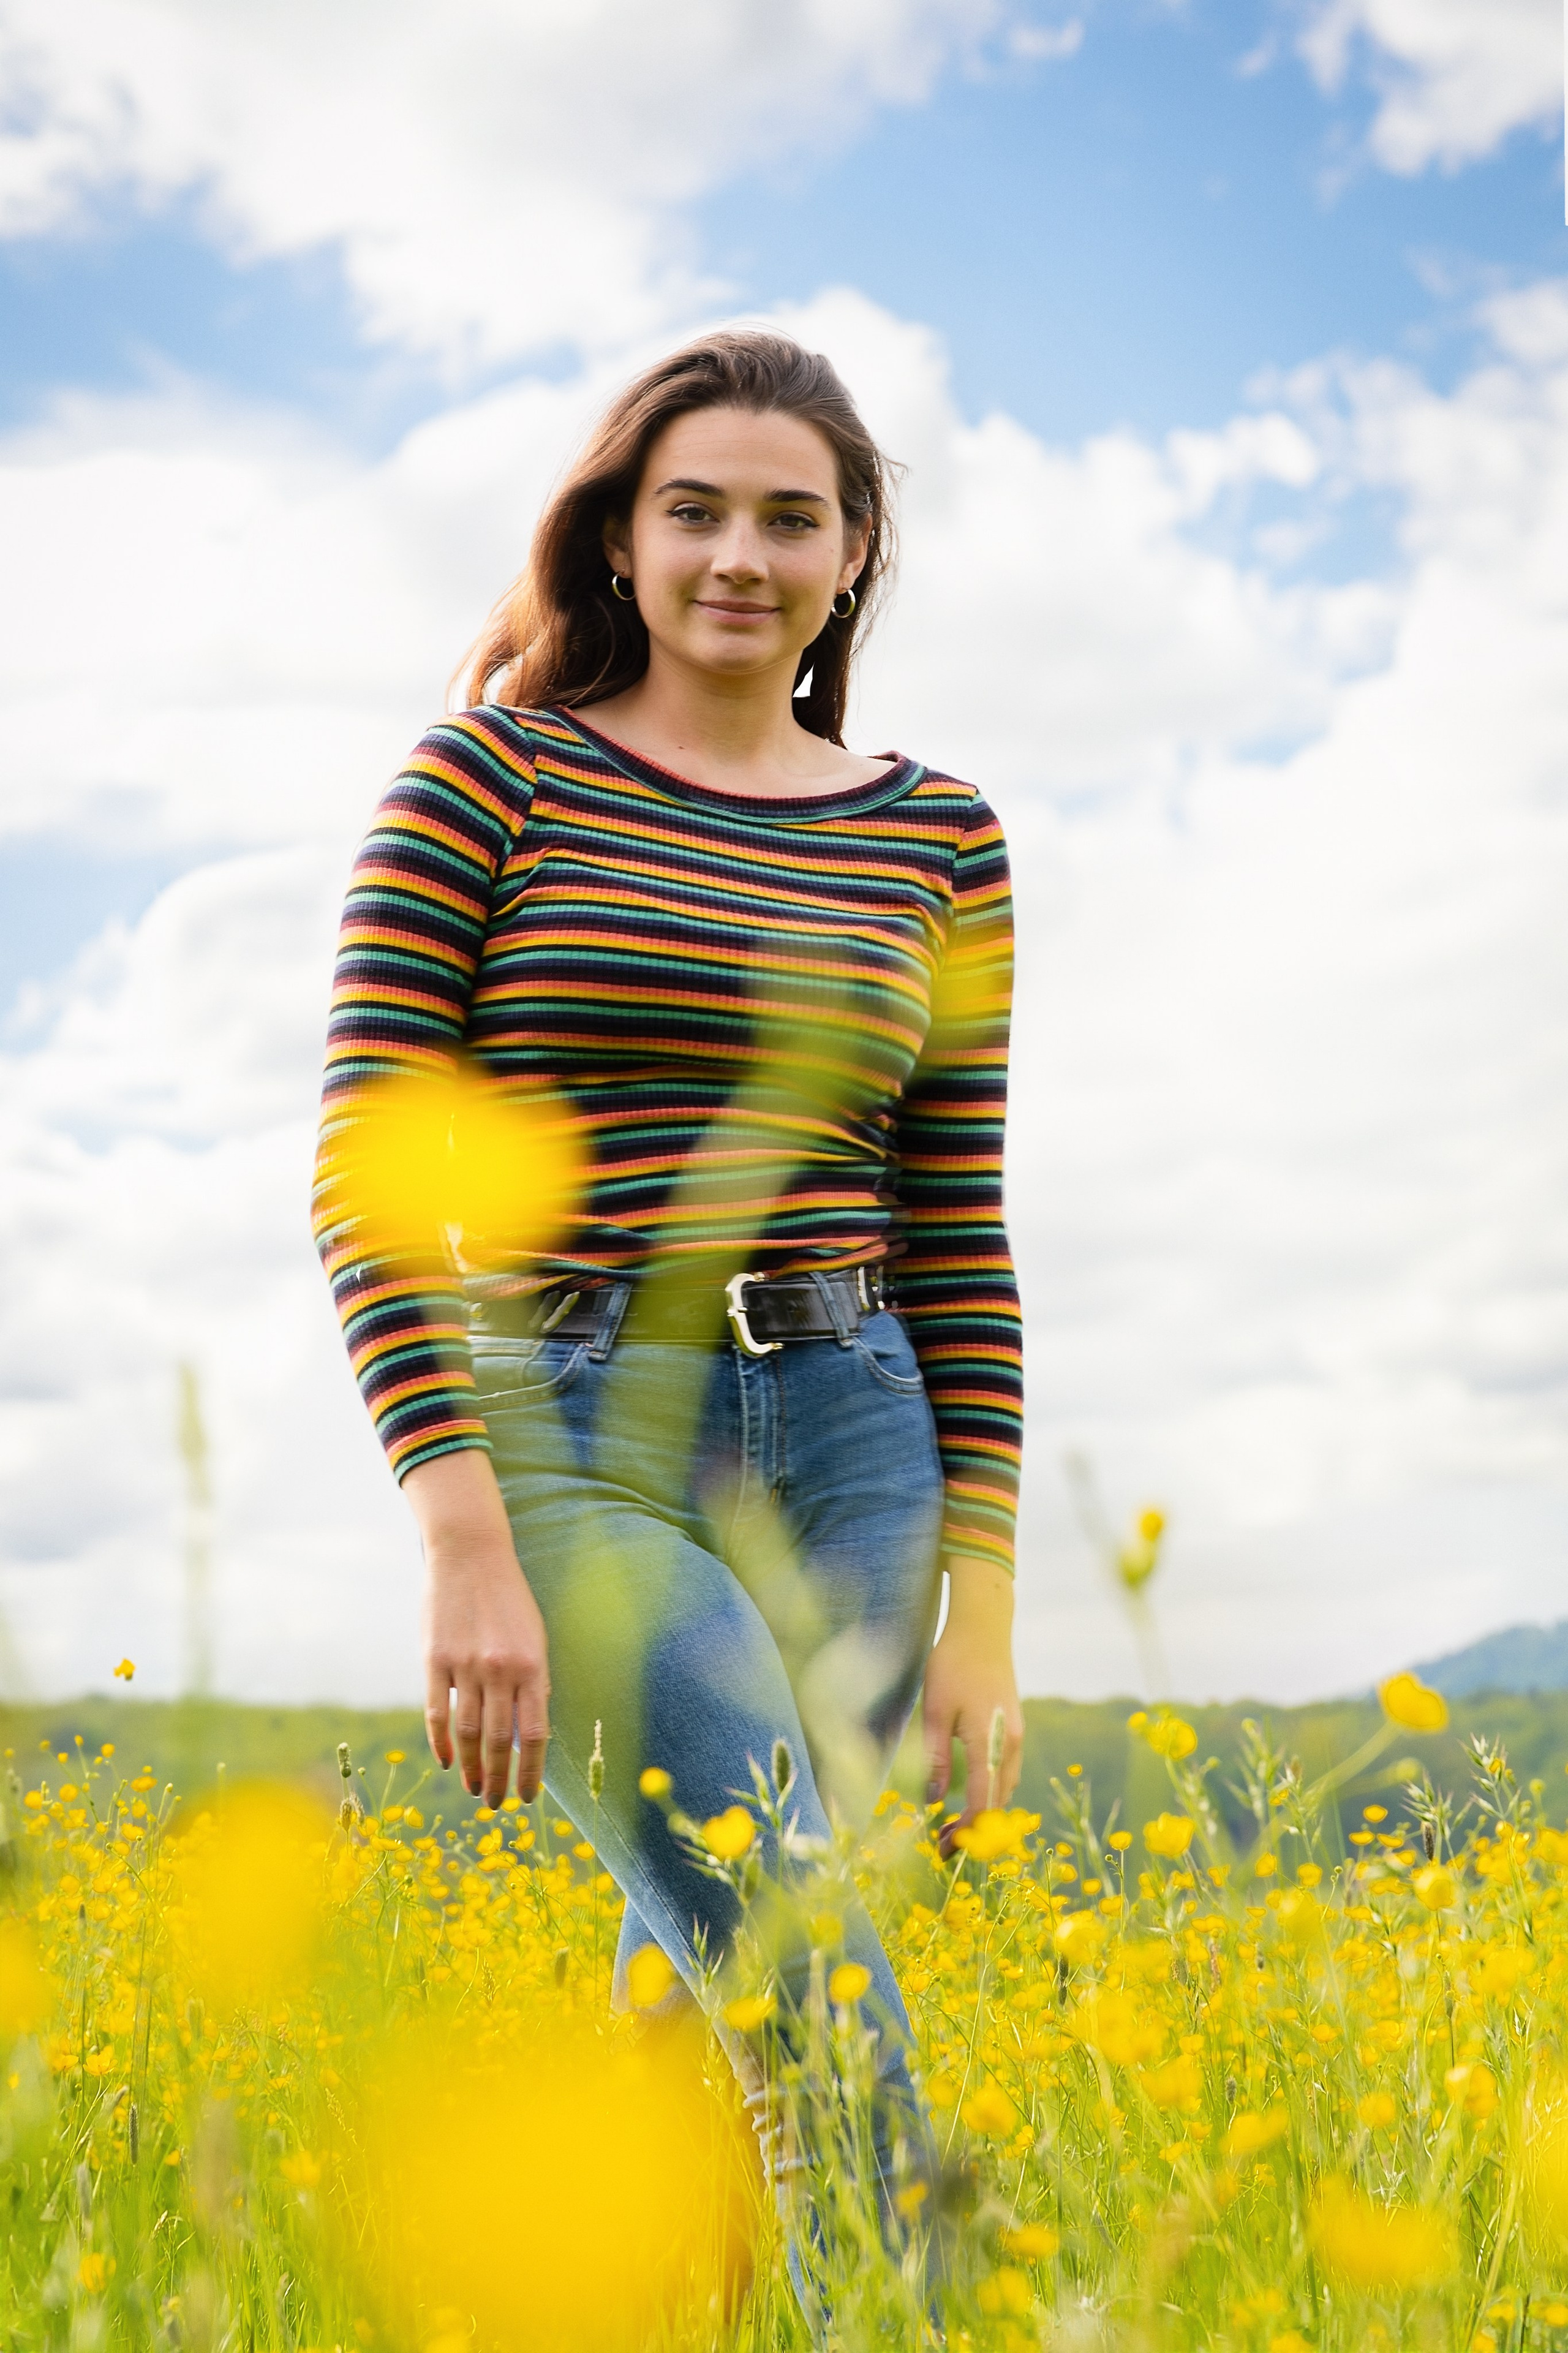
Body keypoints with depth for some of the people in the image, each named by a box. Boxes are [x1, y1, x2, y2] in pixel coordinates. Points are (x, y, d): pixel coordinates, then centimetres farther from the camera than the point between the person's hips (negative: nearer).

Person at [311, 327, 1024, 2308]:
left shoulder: (937, 836, 10)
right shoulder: (491, 775, 0)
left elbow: (957, 1240, 11)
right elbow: (365, 1176, -6)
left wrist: (983, 1605, 6)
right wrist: (465, 1548, -16)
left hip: (846, 1454, 4)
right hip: (568, 1449, -4)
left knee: (704, 1998, 8)